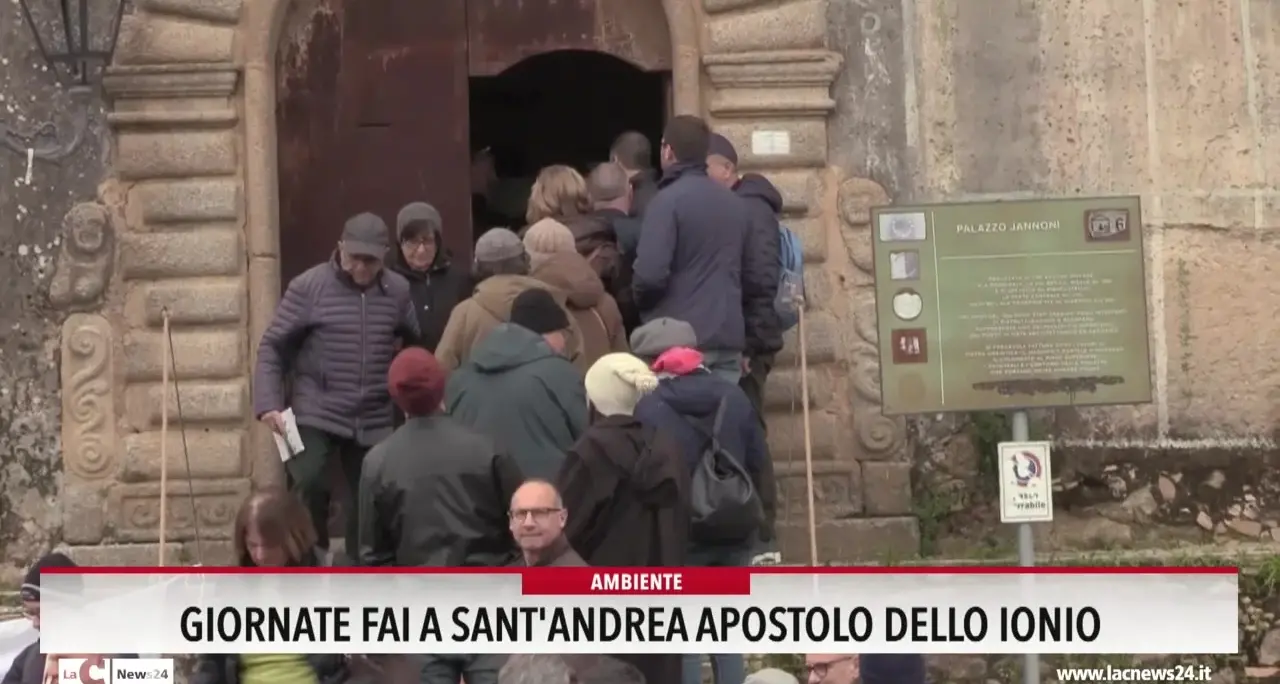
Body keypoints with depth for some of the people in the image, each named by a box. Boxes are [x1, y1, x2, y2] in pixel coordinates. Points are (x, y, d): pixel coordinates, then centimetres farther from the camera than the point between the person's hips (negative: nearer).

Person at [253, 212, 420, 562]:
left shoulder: (398, 291, 3)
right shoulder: (308, 287, -6)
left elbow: (413, 344, 17)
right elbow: (272, 347, -3)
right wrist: (268, 403, -14)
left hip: (374, 421, 3)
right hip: (316, 415, -3)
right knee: (308, 486, -21)